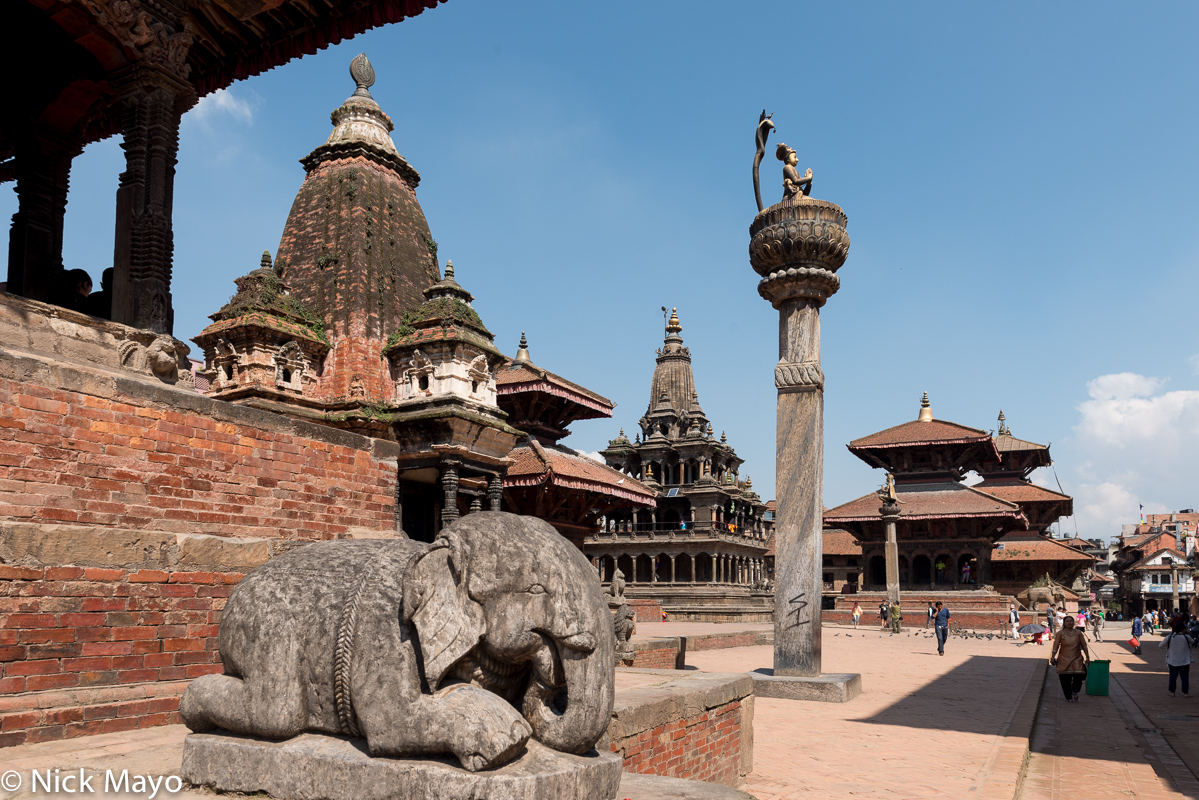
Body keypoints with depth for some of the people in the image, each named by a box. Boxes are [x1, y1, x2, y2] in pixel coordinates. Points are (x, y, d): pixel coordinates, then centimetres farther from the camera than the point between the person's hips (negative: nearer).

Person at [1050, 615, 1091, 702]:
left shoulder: (1078, 633, 5)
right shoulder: (1060, 633, 0)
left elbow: (1084, 645, 9)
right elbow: (1056, 646, -2)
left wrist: (1087, 657, 4)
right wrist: (1053, 657, -10)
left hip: (1077, 659, 1)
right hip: (1064, 659, -1)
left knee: (1078, 677, -10)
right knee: (1065, 680, 0)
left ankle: (1075, 692, 19)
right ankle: (1068, 697, 15)